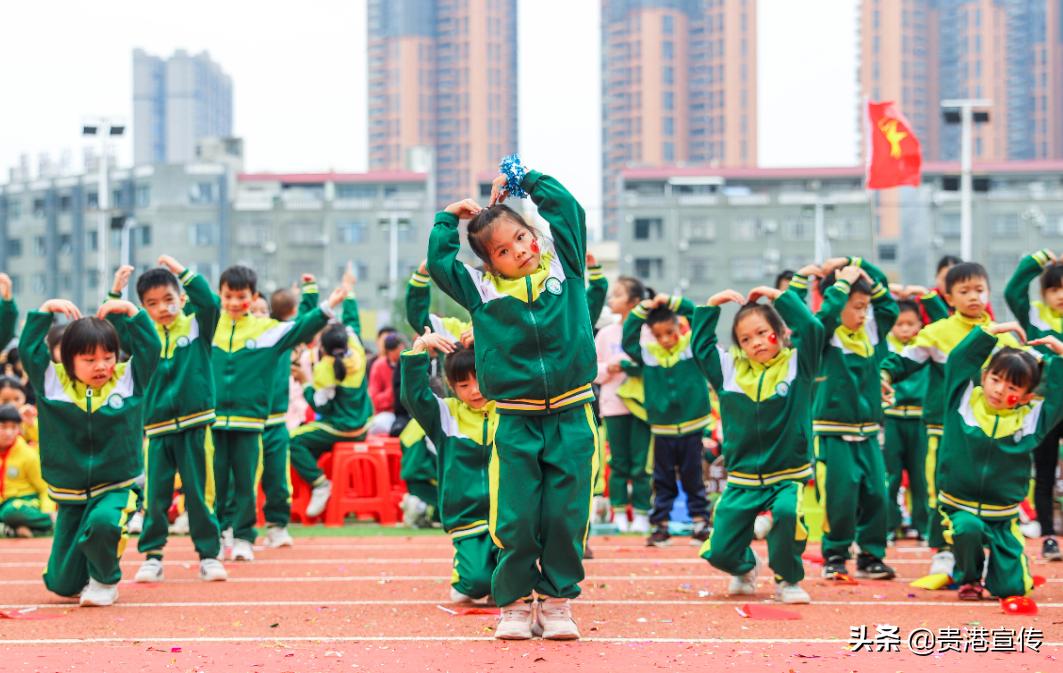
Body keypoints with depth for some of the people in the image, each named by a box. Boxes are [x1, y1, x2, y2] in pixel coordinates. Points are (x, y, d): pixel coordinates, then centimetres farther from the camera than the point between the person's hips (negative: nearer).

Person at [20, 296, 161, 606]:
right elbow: (28, 349, -6)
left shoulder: (129, 379, -1)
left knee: (102, 522, -38)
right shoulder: (52, 382, -1)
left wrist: (131, 311, -13)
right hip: (69, 495, 2)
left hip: (116, 488, -2)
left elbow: (150, 346, -6)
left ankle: (105, 580, -7)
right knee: (62, 585, 3)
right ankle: (89, 569, 41)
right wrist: (45, 310, -10)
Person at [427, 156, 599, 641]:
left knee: (566, 513, 3)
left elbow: (568, 210, 6)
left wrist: (525, 181, 8)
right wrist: (448, 219, 13)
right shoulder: (482, 289, 5)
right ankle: (515, 602, 11)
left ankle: (557, 600, 13)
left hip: (570, 415, 0)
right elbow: (439, 263, 8)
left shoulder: (562, 266, 6)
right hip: (515, 421, 0)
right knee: (515, 516, -1)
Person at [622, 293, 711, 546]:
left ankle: (700, 522, 14)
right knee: (663, 480, 8)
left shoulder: (692, 345, -2)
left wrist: (671, 302, -15)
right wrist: (641, 309, -10)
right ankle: (660, 524, 12)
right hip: (662, 429, 1)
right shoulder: (648, 354, 1)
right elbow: (628, 339, -4)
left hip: (691, 427, -1)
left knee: (693, 478, 7)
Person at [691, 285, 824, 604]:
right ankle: (745, 567, 34)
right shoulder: (730, 368, 7)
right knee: (719, 551, -5)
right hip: (742, 478, 3)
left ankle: (788, 579, -9)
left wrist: (779, 296, -9)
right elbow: (700, 345, 13)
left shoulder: (797, 363, -1)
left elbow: (813, 328, -14)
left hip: (788, 475, -3)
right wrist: (711, 305, 9)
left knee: (786, 512, -36)